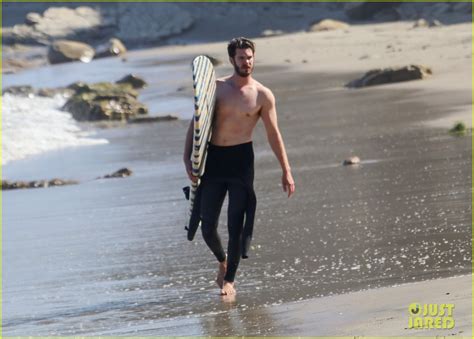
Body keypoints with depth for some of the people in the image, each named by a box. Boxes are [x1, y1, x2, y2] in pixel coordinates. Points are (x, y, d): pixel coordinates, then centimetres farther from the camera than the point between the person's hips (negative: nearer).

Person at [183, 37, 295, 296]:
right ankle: (222, 261, 33)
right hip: (213, 158, 2)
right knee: (208, 225, 3)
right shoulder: (216, 87, 4)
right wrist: (187, 158, -3)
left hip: (241, 159, -2)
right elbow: (196, 123, 7)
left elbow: (274, 134, 3)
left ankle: (229, 280, 8)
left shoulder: (262, 95, -1)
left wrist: (286, 171, 1)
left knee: (236, 224, -5)